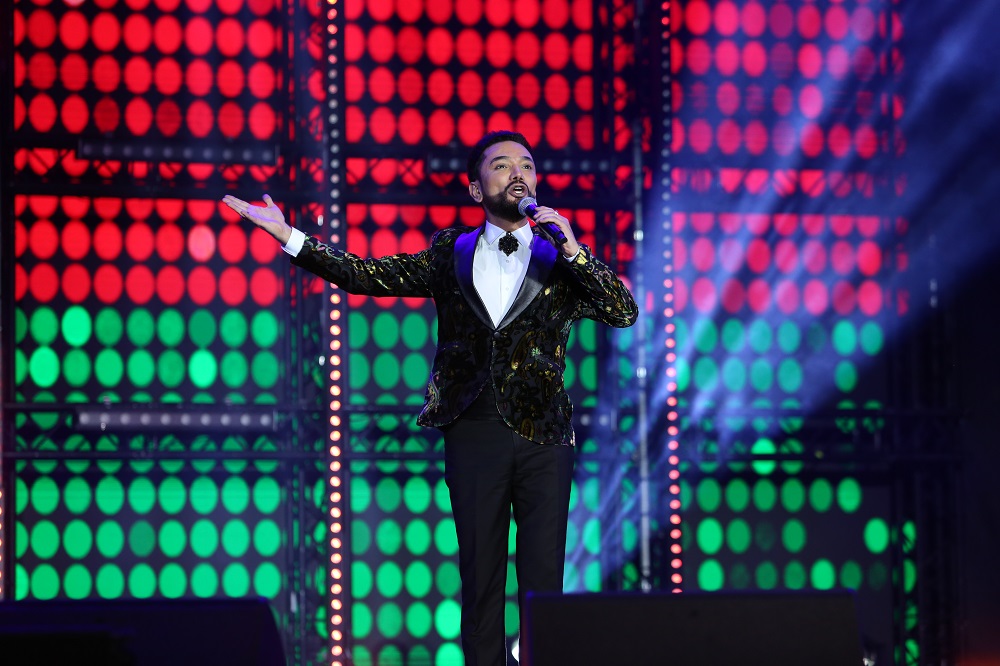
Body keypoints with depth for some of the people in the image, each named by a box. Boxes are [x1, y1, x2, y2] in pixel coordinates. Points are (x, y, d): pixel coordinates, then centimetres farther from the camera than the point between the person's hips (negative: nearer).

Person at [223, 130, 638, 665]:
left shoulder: (560, 259, 7)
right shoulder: (451, 254, 12)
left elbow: (625, 313, -3)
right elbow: (367, 275, 9)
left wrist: (573, 249, -13)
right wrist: (287, 235, 3)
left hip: (543, 439, -1)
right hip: (474, 435, 1)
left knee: (543, 581, -2)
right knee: (480, 581, 4)